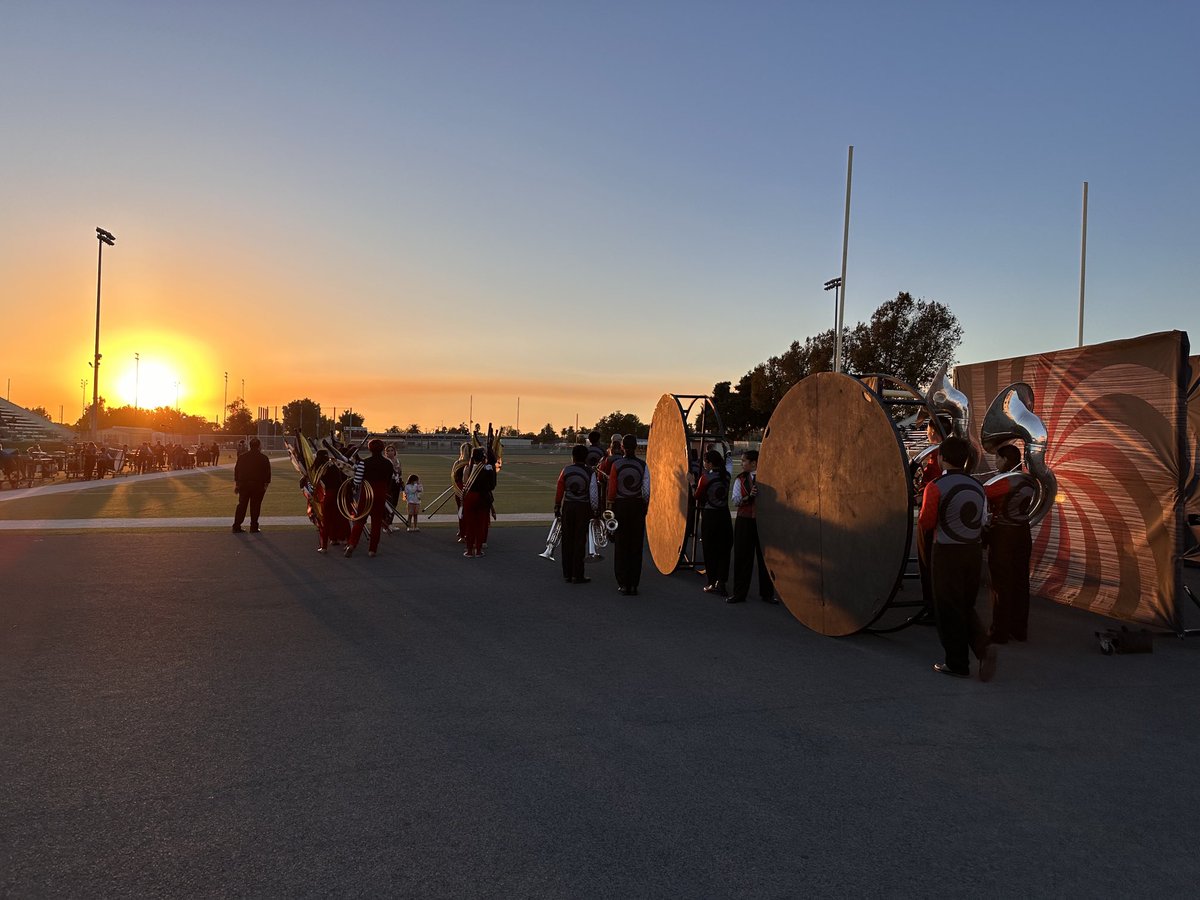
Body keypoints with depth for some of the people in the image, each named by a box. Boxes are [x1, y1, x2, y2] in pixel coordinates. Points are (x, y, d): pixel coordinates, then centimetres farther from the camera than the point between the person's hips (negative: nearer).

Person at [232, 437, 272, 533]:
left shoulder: (242, 457, 6)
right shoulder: (263, 458, -5)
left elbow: (236, 471, 8)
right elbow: (267, 472, -6)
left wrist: (236, 484, 14)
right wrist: (266, 485, 2)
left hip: (243, 485, 3)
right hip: (258, 486, -3)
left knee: (241, 505, 9)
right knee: (255, 507, 3)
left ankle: (236, 526, 8)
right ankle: (253, 527, 4)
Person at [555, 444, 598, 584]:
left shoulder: (566, 470, -2)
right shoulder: (590, 472, -7)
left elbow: (559, 491, 2)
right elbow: (594, 494, -8)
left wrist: (557, 508, 12)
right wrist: (595, 510, 4)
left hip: (568, 506, 2)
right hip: (583, 507, -2)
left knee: (567, 541, 10)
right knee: (580, 541, 4)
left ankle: (567, 574, 16)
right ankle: (578, 575, 6)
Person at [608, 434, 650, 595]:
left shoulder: (616, 464, -6)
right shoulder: (643, 466, -4)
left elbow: (612, 488, -4)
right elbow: (647, 490, -5)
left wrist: (610, 506, 6)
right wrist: (645, 506, 9)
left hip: (620, 505, 0)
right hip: (637, 505, 1)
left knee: (621, 545, 8)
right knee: (636, 545, 7)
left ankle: (623, 584, 9)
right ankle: (634, 585, 9)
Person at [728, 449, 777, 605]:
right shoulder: (740, 479, 5)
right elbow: (736, 502, -2)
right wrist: (749, 496, -18)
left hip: (763, 521, -1)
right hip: (744, 521, 1)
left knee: (765, 557, 4)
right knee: (742, 557, 3)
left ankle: (766, 593, 17)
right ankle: (739, 593, 13)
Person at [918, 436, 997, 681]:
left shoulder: (936, 487, -12)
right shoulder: (978, 486, 4)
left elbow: (926, 523, -9)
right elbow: (982, 522, 10)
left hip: (947, 553, -5)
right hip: (973, 551, 5)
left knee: (949, 610, 6)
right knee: (966, 607, 19)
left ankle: (957, 664, 12)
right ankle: (983, 647, -1)